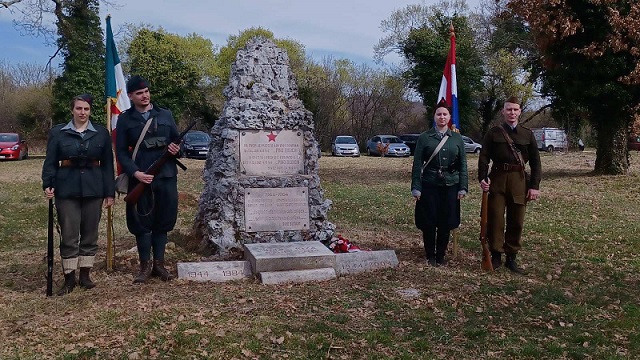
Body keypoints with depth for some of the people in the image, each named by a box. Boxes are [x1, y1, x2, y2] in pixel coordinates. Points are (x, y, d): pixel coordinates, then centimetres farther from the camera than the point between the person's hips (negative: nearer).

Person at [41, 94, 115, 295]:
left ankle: (85, 275, 19)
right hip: (67, 190, -1)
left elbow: (107, 164, 6)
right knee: (69, 235, 1)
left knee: (90, 234, 8)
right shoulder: (57, 133, 4)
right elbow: (50, 162, 3)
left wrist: (110, 192, 1)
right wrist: (48, 184, -13)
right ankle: (69, 278, 10)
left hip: (93, 190, 1)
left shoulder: (102, 133, 6)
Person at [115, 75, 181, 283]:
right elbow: (121, 152, 2)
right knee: (142, 223, 4)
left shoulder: (165, 115, 10)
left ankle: (159, 264, 19)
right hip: (140, 178, -2)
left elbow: (177, 141, 16)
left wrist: (176, 149, -8)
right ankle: (145, 266, 15)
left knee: (163, 222, 8)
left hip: (166, 177, 2)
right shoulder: (125, 119, 4)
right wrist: (135, 173, -13)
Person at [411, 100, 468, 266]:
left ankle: (441, 255, 22)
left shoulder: (457, 138, 6)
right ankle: (430, 255, 19)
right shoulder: (424, 137, 0)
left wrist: (463, 188, 0)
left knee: (446, 223, 7)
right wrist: (416, 188, -7)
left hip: (450, 186, 2)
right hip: (429, 185, -2)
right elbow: (417, 164, -2)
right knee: (428, 223, 2)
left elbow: (462, 165, 7)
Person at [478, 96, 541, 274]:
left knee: (516, 221, 6)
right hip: (497, 179, -1)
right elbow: (484, 156, -1)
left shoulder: (528, 134, 7)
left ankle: (511, 258, 17)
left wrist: (535, 186, -1)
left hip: (519, 181, 2)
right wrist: (482, 178, -15)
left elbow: (535, 161, 6)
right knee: (495, 219, 0)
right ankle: (496, 256, 12)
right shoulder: (493, 132, 3)